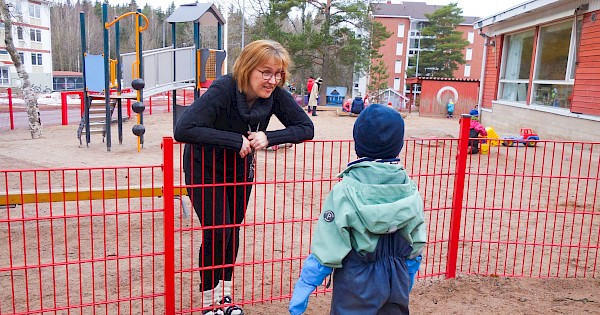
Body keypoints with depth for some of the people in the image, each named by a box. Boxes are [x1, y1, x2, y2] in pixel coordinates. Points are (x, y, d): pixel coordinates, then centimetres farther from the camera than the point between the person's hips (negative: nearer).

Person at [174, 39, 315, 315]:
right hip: (205, 168, -4)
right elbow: (183, 129, -42)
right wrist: (236, 140, -41)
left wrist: (268, 137, -31)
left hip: (240, 169, 5)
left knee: (233, 231, 10)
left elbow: (306, 128, -16)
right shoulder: (223, 89, -33)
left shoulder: (275, 95, -19)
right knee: (217, 232, -7)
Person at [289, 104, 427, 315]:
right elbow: (416, 246, 2)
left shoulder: (346, 191, -20)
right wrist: (406, 283, 17)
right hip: (397, 282, 4)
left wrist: (301, 291, -10)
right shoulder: (410, 190, -7)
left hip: (357, 283, -3)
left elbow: (326, 250, -19)